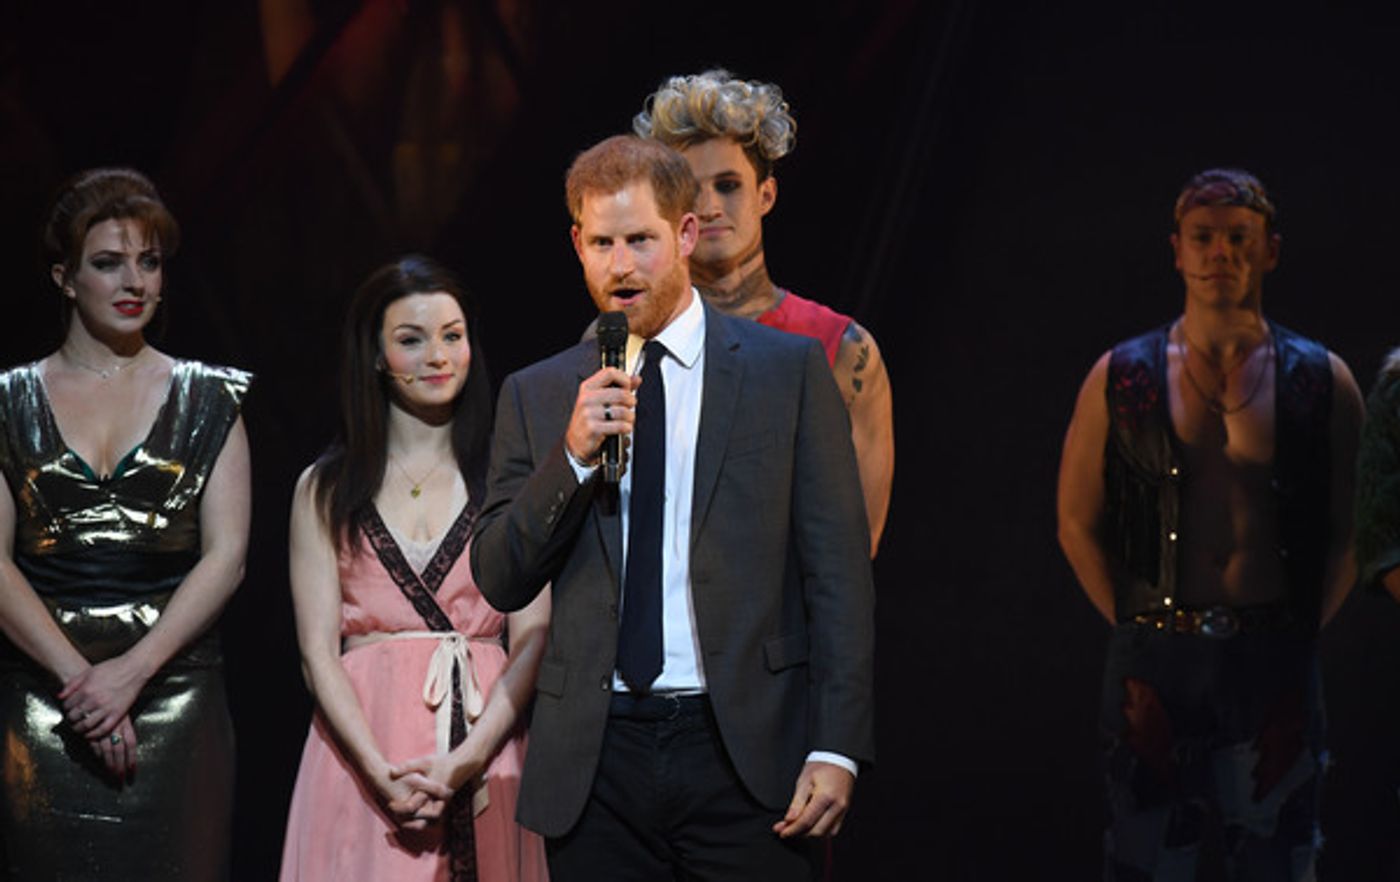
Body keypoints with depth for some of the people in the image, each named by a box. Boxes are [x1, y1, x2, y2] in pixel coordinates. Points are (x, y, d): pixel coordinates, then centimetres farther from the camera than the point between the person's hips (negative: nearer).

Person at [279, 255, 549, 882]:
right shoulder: (325, 490, 8)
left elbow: (530, 640, 0)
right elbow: (318, 650, 1)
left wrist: (467, 760, -14)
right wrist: (381, 774, -13)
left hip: (484, 756, 0)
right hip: (360, 754, 0)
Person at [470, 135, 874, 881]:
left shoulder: (788, 370, 3)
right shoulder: (537, 394, 10)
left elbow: (838, 571, 0)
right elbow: (499, 582, 5)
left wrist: (837, 747, -8)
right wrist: (573, 454, -10)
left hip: (745, 753, -2)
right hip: (596, 761, 2)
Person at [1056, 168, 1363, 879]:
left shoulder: (1321, 381, 7)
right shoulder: (1121, 378, 6)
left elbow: (1349, 534, 10)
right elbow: (1078, 526, 10)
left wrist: (1298, 632, 3)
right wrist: (1140, 627, 4)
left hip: (1275, 663, 0)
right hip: (1155, 663, 0)